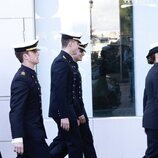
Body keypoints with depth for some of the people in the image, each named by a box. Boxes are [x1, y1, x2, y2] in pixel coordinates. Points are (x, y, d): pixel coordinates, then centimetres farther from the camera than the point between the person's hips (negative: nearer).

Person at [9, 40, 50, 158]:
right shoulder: (21, 79, -18)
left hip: (34, 130, 9)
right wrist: (17, 138, -30)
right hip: (29, 133, -9)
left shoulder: (30, 74, 12)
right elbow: (16, 111, -24)